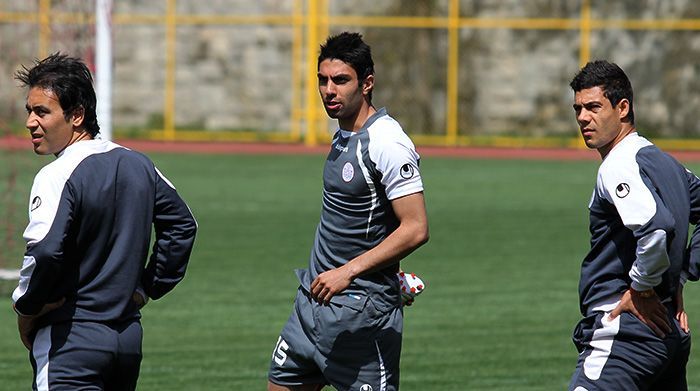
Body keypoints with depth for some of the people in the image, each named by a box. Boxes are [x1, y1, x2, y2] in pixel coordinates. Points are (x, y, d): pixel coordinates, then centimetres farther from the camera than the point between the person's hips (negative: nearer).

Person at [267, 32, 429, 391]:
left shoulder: (387, 143, -17)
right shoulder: (343, 135, 10)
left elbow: (415, 229, -23)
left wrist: (348, 272, -26)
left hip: (361, 310, -9)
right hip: (315, 297, 9)